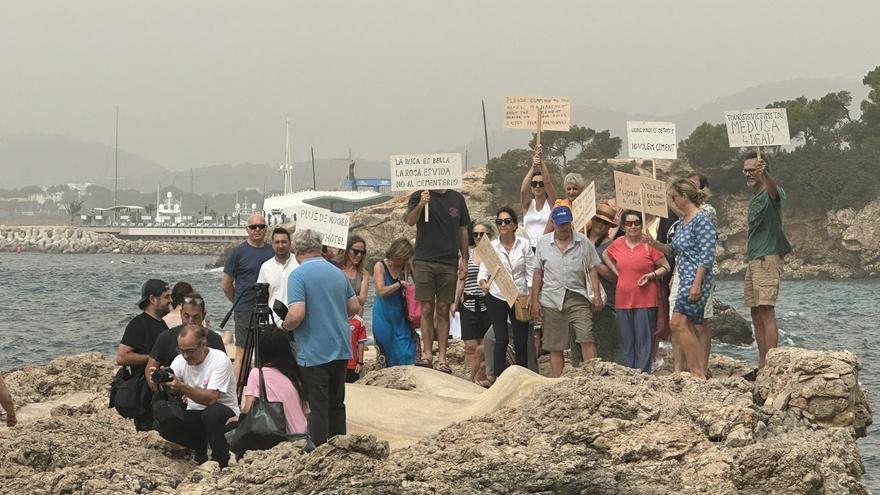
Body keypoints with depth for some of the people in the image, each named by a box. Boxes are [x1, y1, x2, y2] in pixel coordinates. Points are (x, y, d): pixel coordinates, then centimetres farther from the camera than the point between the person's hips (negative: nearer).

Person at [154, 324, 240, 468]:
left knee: (211, 413, -38)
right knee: (165, 426, -20)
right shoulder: (180, 360, -3)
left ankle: (220, 462, -17)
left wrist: (182, 387, -42)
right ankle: (201, 446, 7)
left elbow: (211, 398, -31)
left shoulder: (220, 360, -20)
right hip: (195, 415, 5)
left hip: (226, 414, -5)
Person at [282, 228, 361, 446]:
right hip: (341, 349, 7)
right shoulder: (338, 273, 8)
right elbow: (355, 308, 14)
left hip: (314, 353, -7)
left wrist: (285, 326, -3)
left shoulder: (298, 275, -14)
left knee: (318, 407, -3)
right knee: (336, 404, 15)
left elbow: (296, 314, -23)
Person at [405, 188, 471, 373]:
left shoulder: (457, 199, 11)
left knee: (443, 310, 3)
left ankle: (442, 358, 3)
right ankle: (427, 354, 2)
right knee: (427, 309, -2)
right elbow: (410, 221, -12)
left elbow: (463, 230, 15)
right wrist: (420, 205, -30)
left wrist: (464, 259, 9)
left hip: (449, 262, 2)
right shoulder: (419, 196, 3)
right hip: (424, 261, -2)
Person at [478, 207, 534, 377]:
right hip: (497, 298, -1)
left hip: (519, 298, 1)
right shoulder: (491, 247, 0)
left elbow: (531, 273, 1)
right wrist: (483, 283, -23)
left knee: (521, 342, 2)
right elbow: (483, 271, -2)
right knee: (501, 339, -8)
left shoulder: (524, 245, 0)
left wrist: (530, 296, -7)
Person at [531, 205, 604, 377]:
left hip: (577, 298, -1)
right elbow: (538, 274, 10)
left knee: (587, 339, -14)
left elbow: (592, 270, 7)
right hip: (551, 299, 1)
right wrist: (535, 301, 4)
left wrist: (597, 296, -3)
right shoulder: (544, 243, 8)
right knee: (555, 346, 3)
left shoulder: (583, 242, 5)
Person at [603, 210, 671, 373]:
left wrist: (652, 275, -15)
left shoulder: (649, 244, -4)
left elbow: (665, 267, 2)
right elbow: (605, 255, 28)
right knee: (626, 342, 8)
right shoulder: (618, 244, 7)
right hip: (623, 301, 4)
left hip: (645, 300, -4)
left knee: (644, 341, -4)